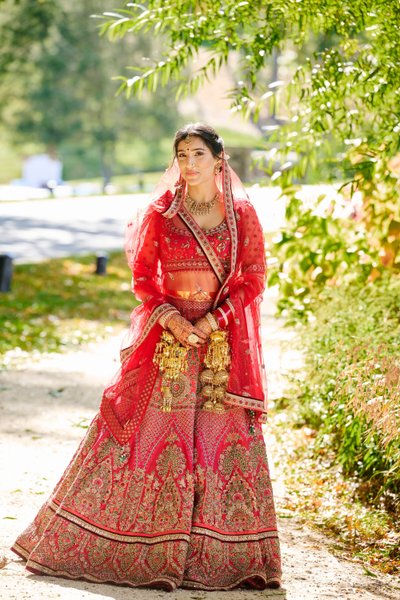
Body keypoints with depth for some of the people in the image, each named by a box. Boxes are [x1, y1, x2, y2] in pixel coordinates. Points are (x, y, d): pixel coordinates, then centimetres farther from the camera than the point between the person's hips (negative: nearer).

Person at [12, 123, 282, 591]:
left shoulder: (241, 214, 2)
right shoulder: (160, 213, 2)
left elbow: (253, 278, 1)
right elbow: (142, 276, 3)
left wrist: (214, 319, -12)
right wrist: (170, 318, -12)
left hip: (222, 340, 0)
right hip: (166, 334, 0)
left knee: (222, 438, -1)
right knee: (149, 431, 0)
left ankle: (220, 553, 8)